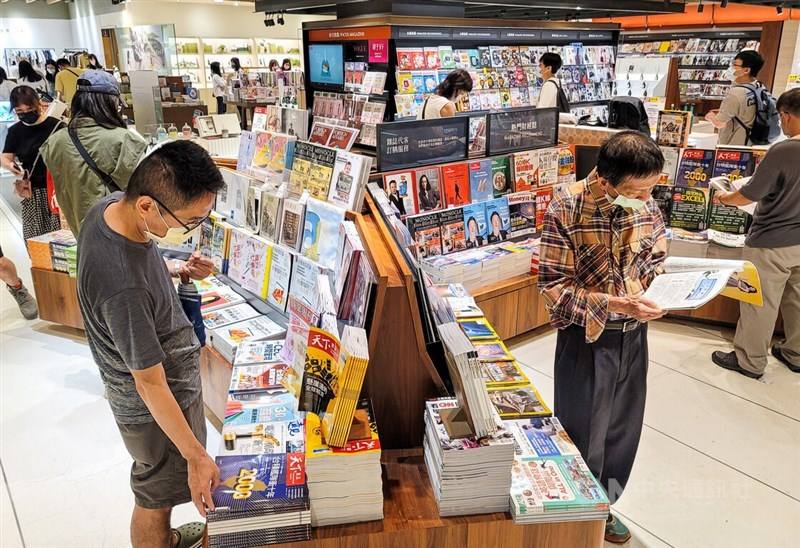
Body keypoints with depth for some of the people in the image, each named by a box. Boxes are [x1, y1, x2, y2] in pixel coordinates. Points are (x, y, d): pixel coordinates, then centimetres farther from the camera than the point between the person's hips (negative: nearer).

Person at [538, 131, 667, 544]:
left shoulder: (647, 204, -4)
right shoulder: (567, 209, -21)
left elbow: (657, 259, 10)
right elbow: (553, 284, -20)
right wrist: (614, 303, -29)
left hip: (634, 334, 5)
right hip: (587, 337, -5)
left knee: (623, 430, 20)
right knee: (584, 434, 11)